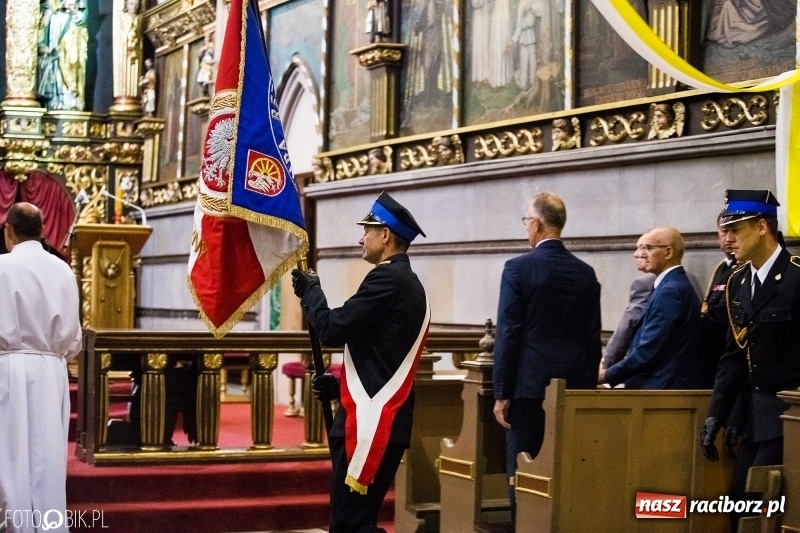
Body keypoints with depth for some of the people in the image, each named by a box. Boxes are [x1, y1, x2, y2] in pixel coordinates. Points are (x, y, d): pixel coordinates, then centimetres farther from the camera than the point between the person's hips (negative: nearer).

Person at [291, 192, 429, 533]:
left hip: (371, 424, -10)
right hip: (381, 421, 10)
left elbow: (332, 331, -16)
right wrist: (341, 385, 14)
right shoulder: (408, 283, 19)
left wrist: (310, 291, 1)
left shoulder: (387, 278, -13)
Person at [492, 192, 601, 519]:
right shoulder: (585, 273, 6)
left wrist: (501, 393, -6)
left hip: (530, 384, -4)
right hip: (575, 385, 5)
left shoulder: (518, 268, -7)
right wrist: (589, 388, 15)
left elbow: (508, 334, -10)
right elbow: (593, 338, 8)